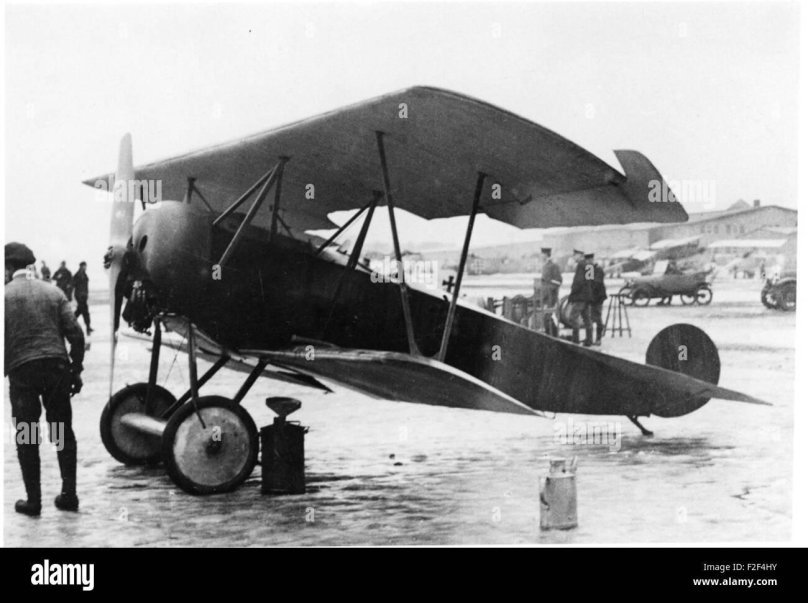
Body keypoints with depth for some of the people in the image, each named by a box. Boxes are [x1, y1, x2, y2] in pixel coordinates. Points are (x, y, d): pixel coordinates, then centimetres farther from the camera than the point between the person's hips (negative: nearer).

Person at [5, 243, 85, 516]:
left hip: (22, 370, -3)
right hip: (57, 367, 3)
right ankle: (69, 494, 13)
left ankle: (33, 500, 7)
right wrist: (76, 369, 9)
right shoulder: (53, 293, 8)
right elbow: (76, 334, 3)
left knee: (26, 437, 6)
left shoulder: (6, 296, 0)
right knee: (63, 433, 13)